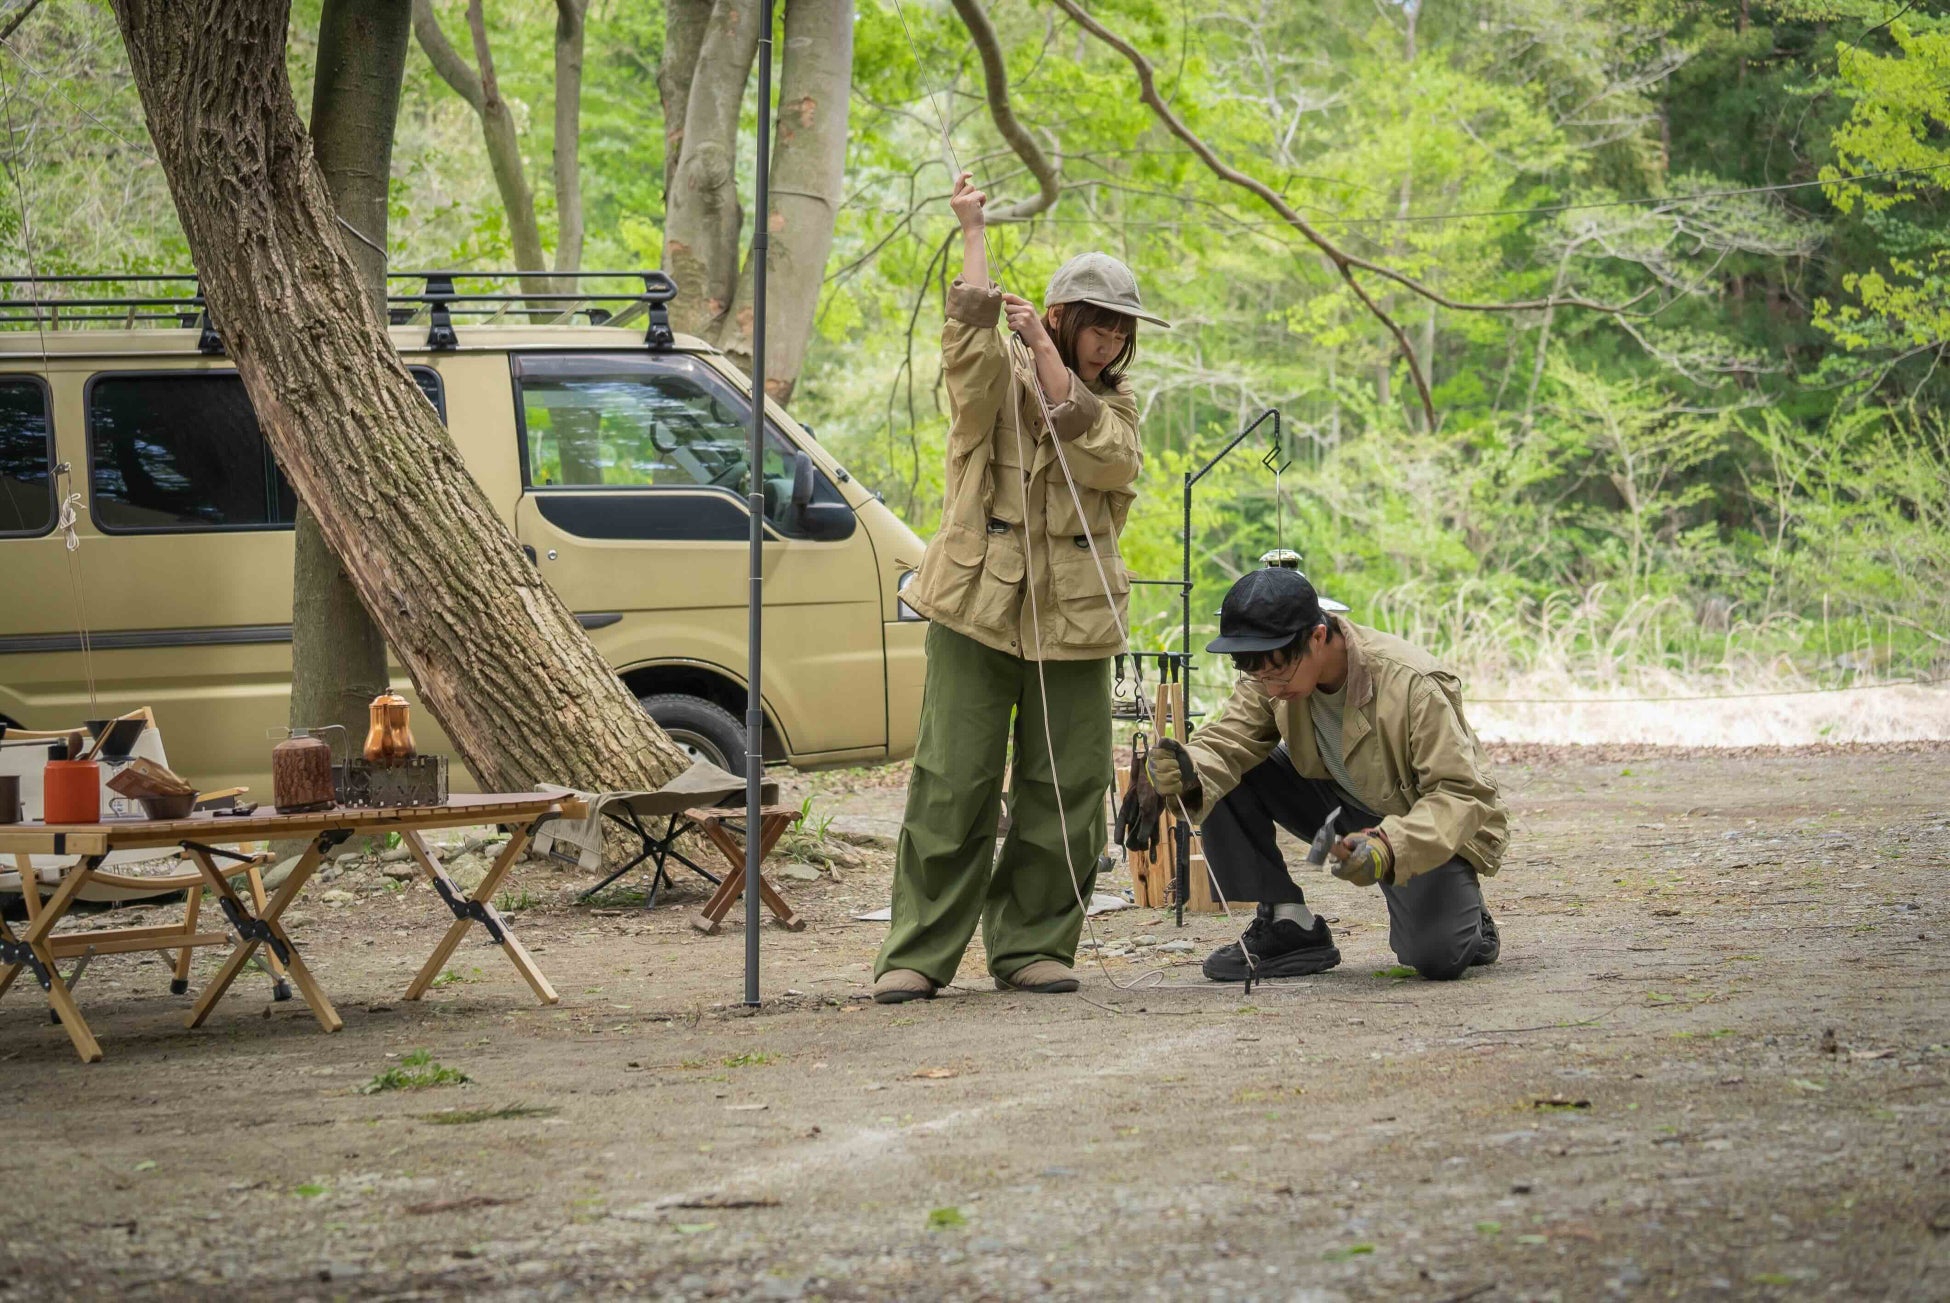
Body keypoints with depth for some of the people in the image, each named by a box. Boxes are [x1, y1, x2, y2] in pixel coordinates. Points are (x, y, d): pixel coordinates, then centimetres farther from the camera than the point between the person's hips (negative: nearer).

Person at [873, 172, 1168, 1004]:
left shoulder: (1115, 404, 15)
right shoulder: (994, 388, 4)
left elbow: (1110, 462, -7)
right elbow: (970, 338, -18)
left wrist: (1049, 359, -10)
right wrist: (972, 231, -12)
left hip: (1072, 620, 4)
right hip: (979, 610, -4)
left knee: (1065, 793, 2)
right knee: (952, 786, -6)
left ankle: (1032, 945, 12)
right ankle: (919, 953, -2)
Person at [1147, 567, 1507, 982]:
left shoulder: (1412, 686, -30)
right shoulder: (1272, 672, -14)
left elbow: (1460, 795, -30)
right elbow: (1224, 743, -20)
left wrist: (1390, 847, -47)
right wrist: (1189, 774, -45)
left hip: (1435, 824, -5)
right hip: (1342, 809, 5)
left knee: (1436, 958, -29)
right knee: (1224, 780, -16)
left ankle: (1464, 918, 10)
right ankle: (1290, 928, -4)